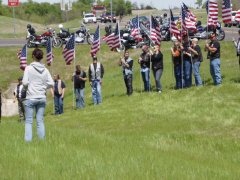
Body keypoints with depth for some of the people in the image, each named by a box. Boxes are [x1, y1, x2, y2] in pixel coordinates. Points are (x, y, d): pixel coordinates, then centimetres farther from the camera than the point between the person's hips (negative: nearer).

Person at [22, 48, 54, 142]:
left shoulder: (29, 68, -6)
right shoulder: (45, 70, 4)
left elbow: (25, 82, -12)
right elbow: (51, 83, 1)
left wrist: (26, 86, 9)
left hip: (31, 98, -3)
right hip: (42, 98, 3)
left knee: (28, 121, 0)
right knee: (40, 121, 7)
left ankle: (28, 140, -7)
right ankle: (42, 140, 4)